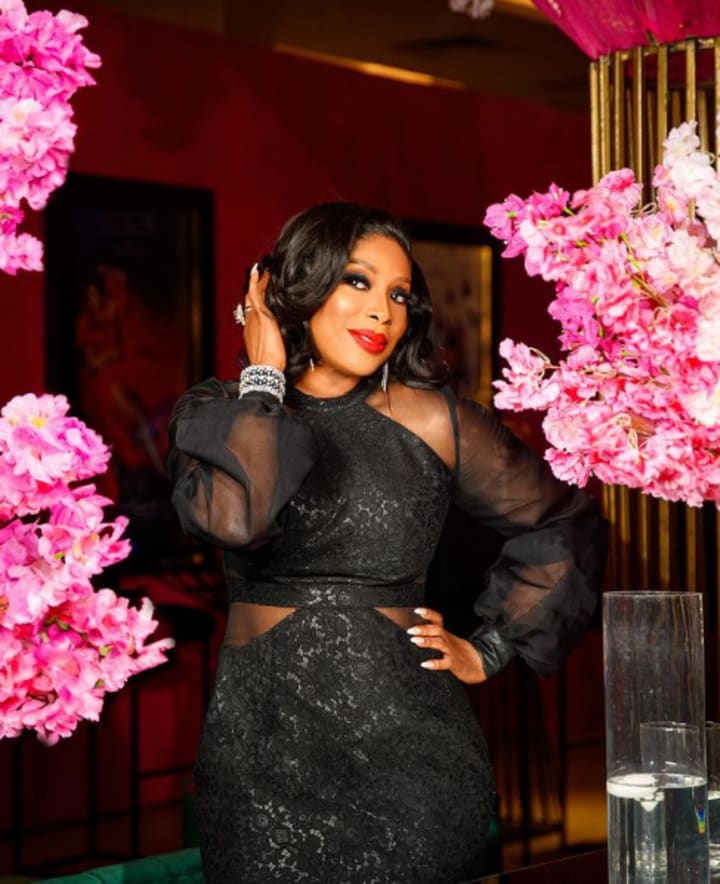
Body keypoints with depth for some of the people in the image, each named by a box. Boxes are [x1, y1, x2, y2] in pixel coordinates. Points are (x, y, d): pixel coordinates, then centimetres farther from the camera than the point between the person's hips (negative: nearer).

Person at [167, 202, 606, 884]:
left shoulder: (434, 424, -1)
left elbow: (562, 526, 12)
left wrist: (489, 651, 8)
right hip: (261, 746, 0)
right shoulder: (221, 414, 1)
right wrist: (265, 377, -11)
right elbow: (233, 517, -22)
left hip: (405, 748, 0)